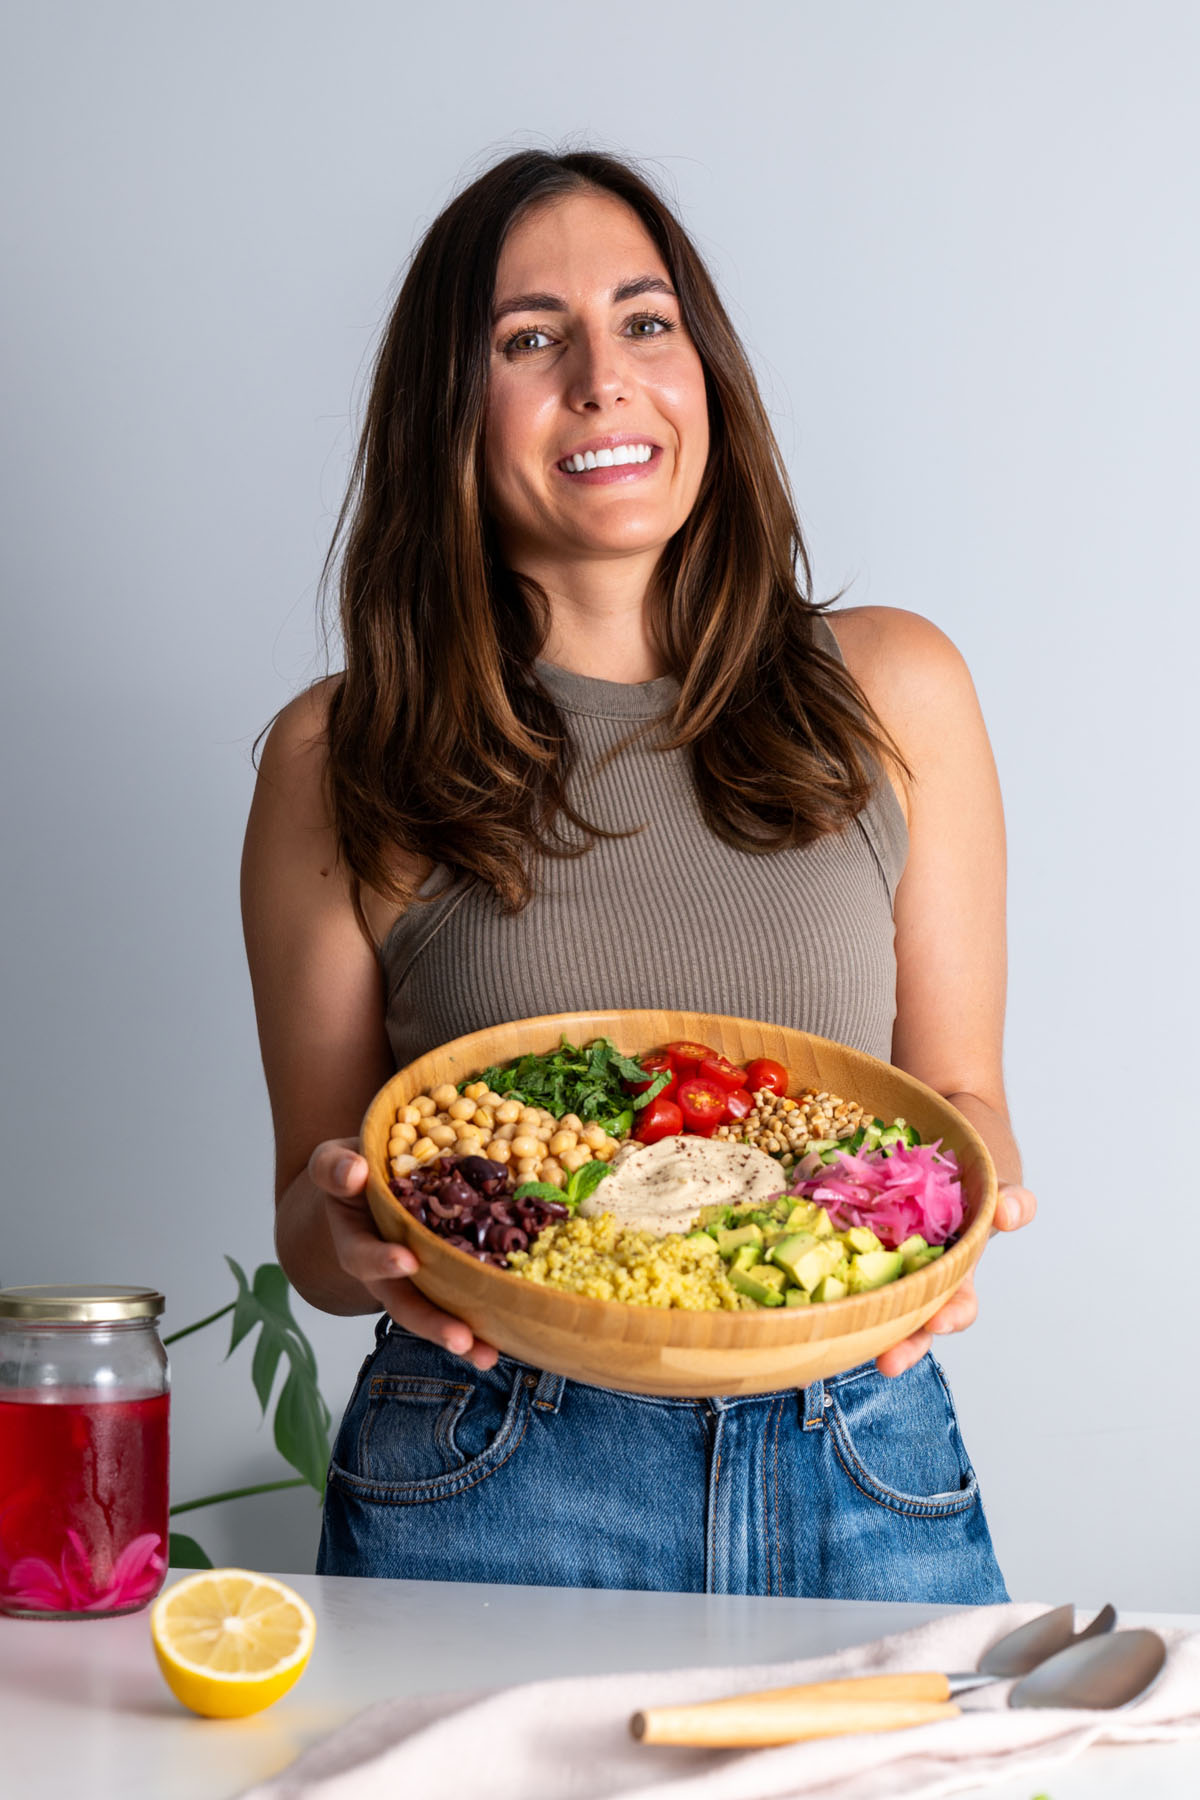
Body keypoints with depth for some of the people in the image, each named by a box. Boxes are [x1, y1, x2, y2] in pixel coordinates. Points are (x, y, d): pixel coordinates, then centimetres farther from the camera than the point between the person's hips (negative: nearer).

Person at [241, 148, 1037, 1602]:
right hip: (486, 1494, -1)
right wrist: (348, 1224, -20)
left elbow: (959, 1092, 8)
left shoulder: (892, 692, 4)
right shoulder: (341, 760, -1)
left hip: (862, 1471, 2)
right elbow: (317, 1240, 4)